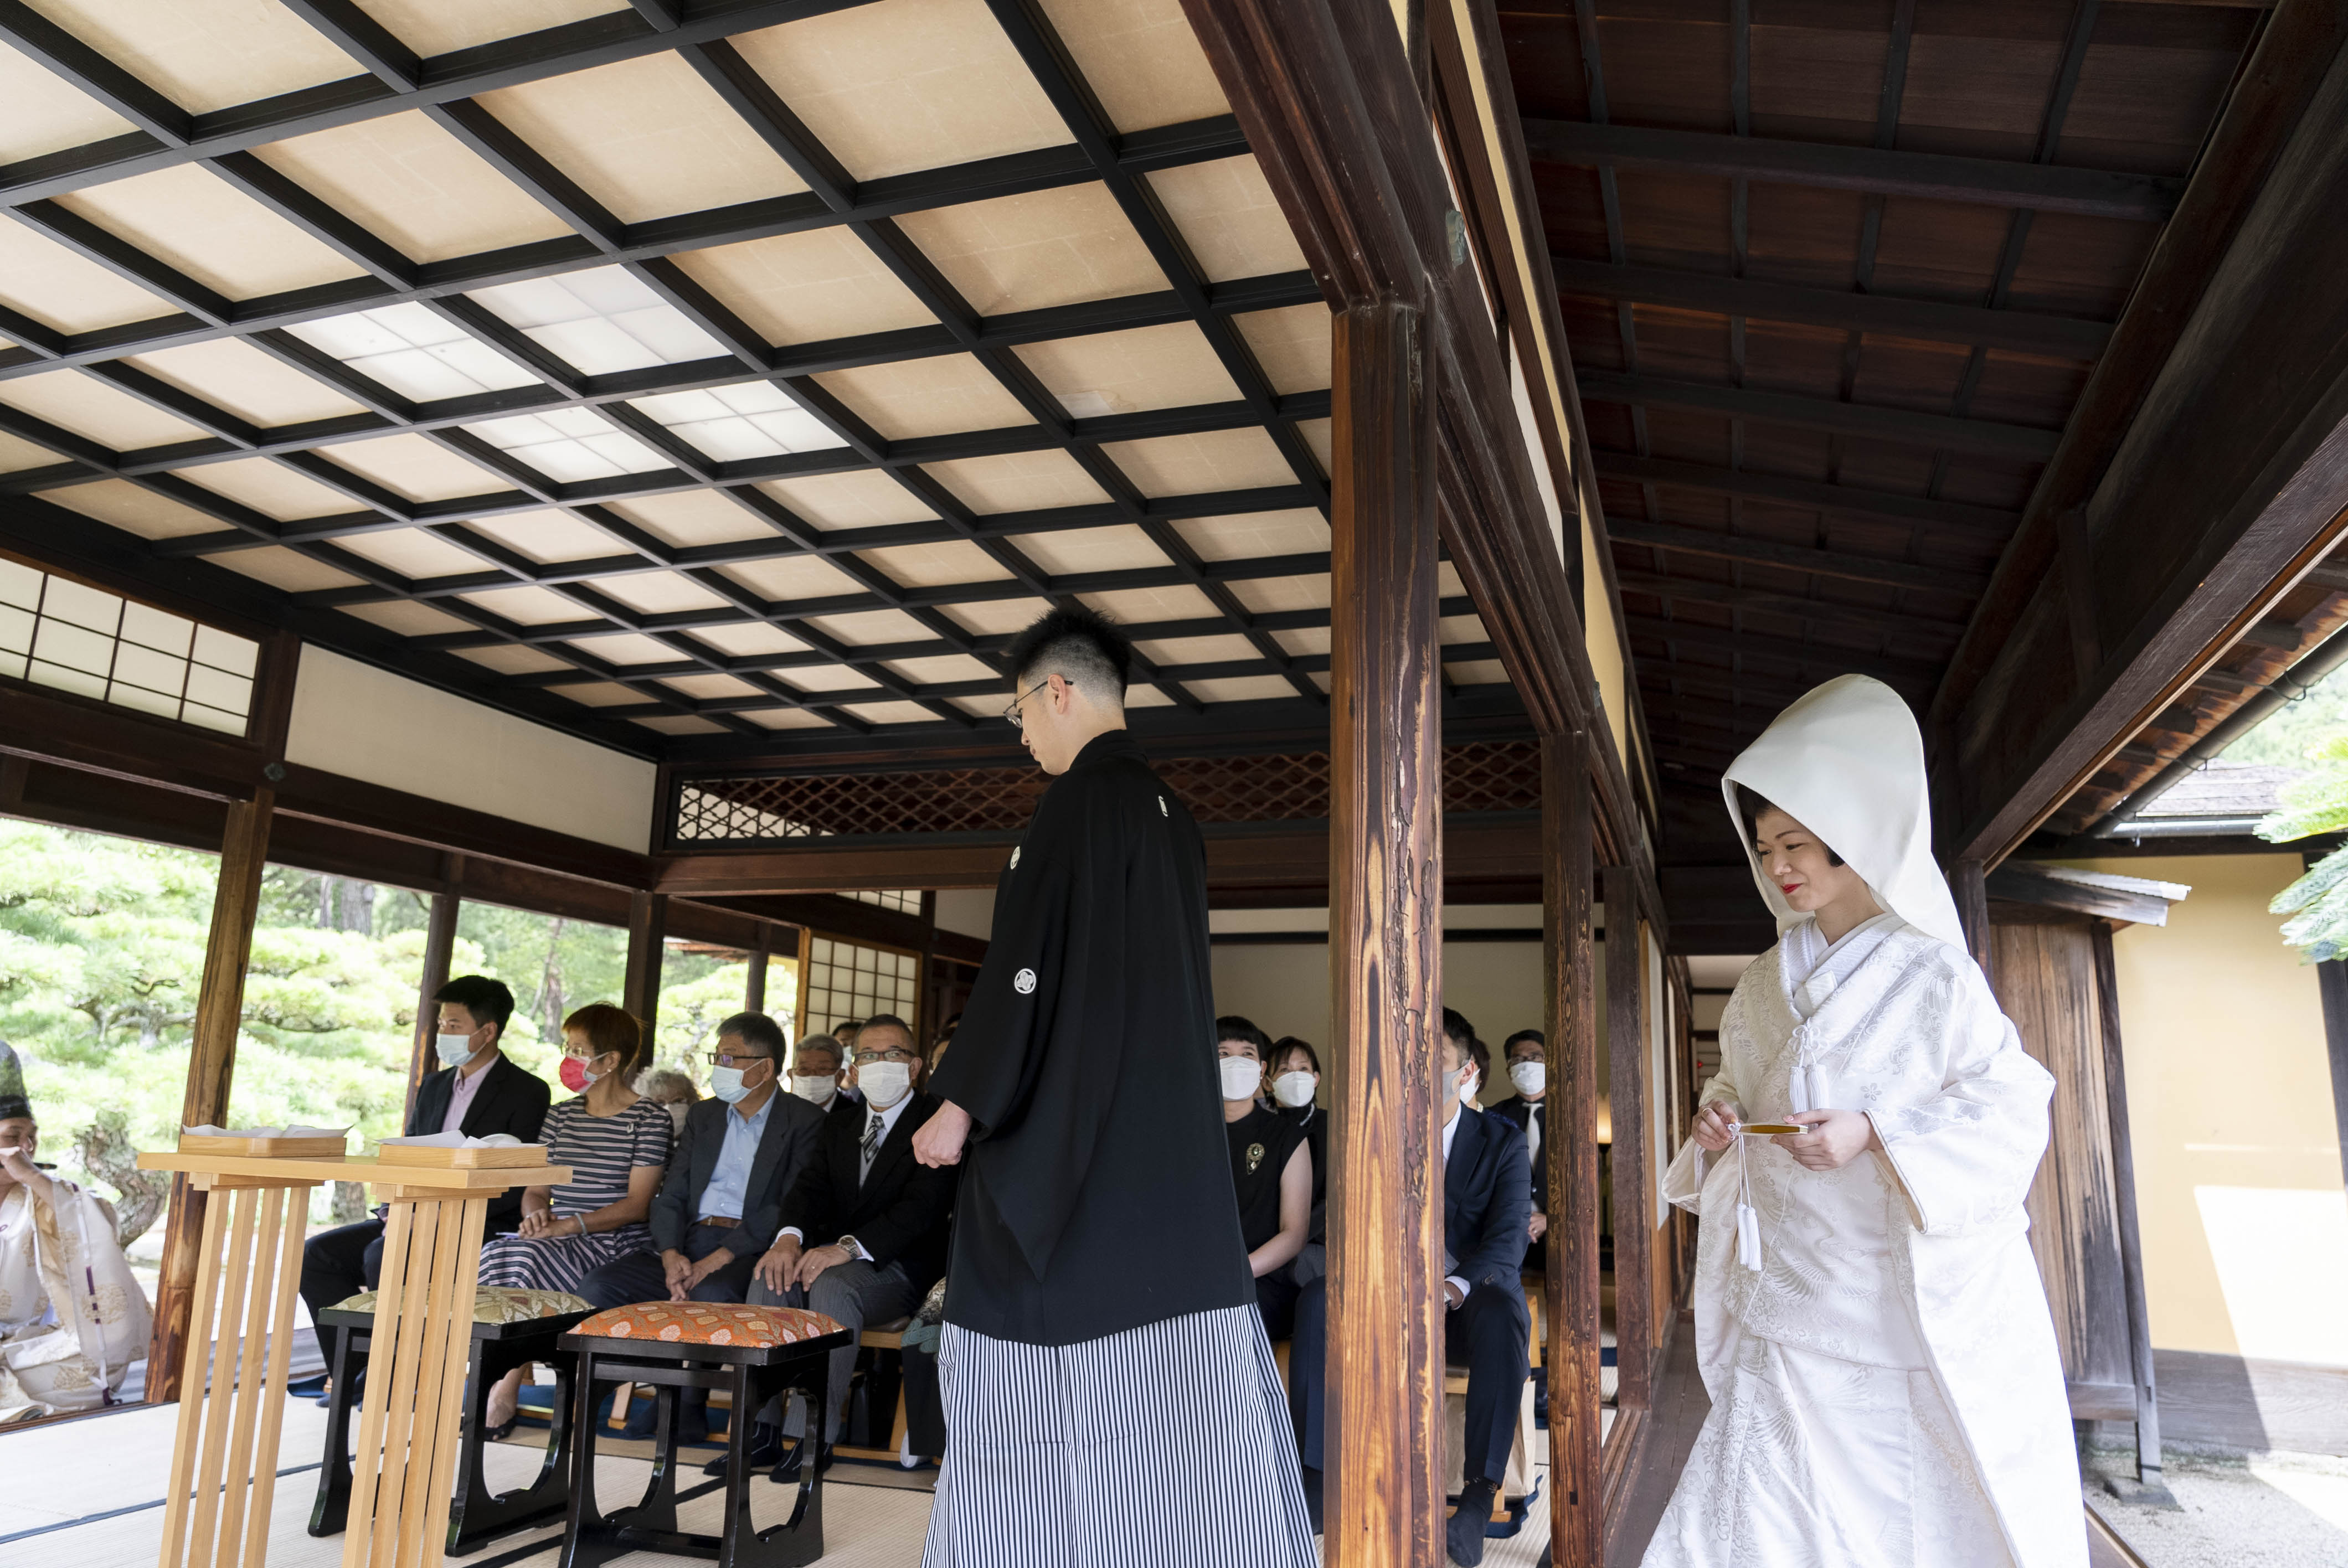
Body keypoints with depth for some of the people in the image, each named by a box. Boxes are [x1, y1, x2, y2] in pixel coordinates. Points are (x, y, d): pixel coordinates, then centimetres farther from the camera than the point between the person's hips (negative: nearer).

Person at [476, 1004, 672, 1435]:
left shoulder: (650, 1119, -3)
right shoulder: (560, 1116, 18)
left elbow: (636, 1204, -9)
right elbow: (534, 1190, 17)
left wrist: (568, 1226, -20)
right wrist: (537, 1214, -8)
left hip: (616, 1247, -6)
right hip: (558, 1244, 6)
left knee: (525, 1256, -30)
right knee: (493, 1253, -25)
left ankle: (503, 1397, -19)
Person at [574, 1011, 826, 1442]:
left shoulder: (803, 1121, -1)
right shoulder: (702, 1116, 19)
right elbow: (670, 1198, 13)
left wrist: (722, 1257, -19)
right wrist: (671, 1256, -8)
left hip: (750, 1249, -6)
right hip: (687, 1243, 6)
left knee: (712, 1294, -37)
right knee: (598, 1286, -16)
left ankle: (686, 1407, -13)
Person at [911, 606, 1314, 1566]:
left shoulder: (1081, 799, -12)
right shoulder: (1173, 816, 14)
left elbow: (1028, 964, -18)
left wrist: (961, 1103, -12)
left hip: (1070, 1130, -8)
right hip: (1170, 1132, 8)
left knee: (1045, 1355, 1)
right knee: (1174, 1372, 12)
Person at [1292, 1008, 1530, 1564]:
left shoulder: (1501, 1142, 1)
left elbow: (1507, 1239, -11)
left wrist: (1455, 1287, -32)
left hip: (1468, 1301, -2)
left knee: (1503, 1310, -37)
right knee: (1317, 1300, -27)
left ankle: (1480, 1493, -33)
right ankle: (1317, 1473, -26)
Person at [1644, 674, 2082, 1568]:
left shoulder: (1933, 975, -6)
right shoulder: (1766, 984, 9)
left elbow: (2013, 1107, -8)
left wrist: (1875, 1134, -19)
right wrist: (1720, 1116, -3)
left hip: (1919, 1303, -4)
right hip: (1792, 1292, 4)